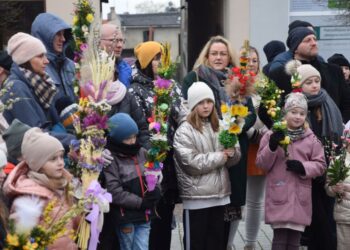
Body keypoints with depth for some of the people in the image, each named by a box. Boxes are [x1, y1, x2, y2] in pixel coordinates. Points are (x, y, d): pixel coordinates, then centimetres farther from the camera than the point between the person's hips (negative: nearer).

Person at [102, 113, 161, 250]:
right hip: (125, 216, -4)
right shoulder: (110, 159, -12)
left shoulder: (142, 152, 6)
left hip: (144, 214, 4)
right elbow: (114, 192, -16)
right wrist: (141, 202, -16)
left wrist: (155, 190, -9)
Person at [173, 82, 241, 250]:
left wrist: (231, 152, -14)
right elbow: (192, 163, -18)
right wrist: (220, 156, -12)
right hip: (196, 197, -5)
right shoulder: (184, 131, -9)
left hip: (220, 194, 5)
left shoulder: (220, 127, 9)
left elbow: (235, 158, 9)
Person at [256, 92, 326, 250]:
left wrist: (303, 167, -11)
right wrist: (271, 147, -18)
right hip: (279, 196, -2)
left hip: (300, 197, 2)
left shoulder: (311, 138, 7)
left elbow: (320, 165, 8)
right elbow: (261, 164, -1)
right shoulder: (273, 135, 0)